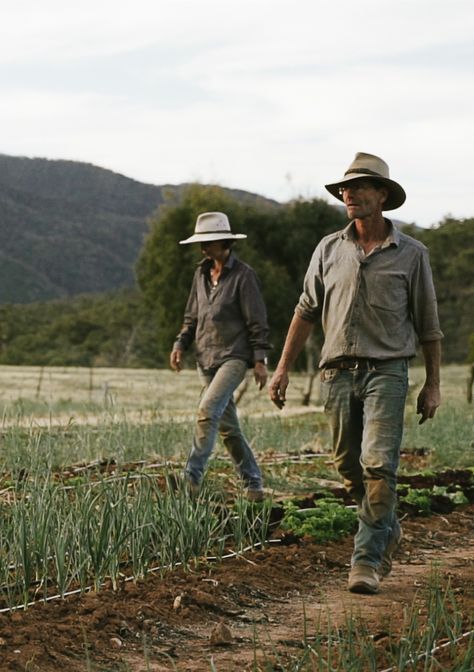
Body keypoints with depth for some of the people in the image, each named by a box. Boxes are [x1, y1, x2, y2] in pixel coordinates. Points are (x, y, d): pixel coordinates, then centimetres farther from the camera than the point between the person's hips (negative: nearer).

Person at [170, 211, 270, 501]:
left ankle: (192, 477, -25)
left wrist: (260, 360, -13)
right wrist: (180, 345, 5)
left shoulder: (243, 275, -7)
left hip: (234, 357, -7)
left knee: (208, 410, -24)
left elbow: (257, 321, -8)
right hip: (207, 359, 7)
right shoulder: (202, 273, 13)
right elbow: (192, 316, 20)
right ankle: (254, 484, 18)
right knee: (227, 426, 9)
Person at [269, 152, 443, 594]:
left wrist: (432, 384, 5)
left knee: (378, 465, -14)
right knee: (348, 467, 10)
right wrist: (283, 367, 9)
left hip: (386, 372, -3)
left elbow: (428, 325, 7)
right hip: (337, 373, 4)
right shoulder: (329, 249, 8)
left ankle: (367, 559, -8)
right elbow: (306, 311, 14)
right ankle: (387, 531, 33)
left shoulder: (411, 255, 2)